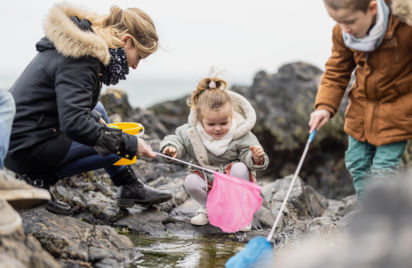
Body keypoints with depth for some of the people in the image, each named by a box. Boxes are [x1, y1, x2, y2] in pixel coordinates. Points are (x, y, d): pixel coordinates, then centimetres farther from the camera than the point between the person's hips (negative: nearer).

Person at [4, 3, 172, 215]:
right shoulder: (79, 60, -22)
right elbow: (74, 123, -31)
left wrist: (95, 118, 3)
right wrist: (129, 143, -25)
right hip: (27, 147, -11)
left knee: (98, 111, 24)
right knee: (118, 145, -9)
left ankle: (130, 188, 24)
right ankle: (41, 179, -2)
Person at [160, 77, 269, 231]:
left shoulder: (241, 136, -17)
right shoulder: (191, 133, -11)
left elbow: (248, 157, -18)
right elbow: (178, 139, 2)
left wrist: (256, 158, -42)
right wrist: (172, 148, -21)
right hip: (208, 182, 2)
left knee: (240, 168, -31)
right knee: (191, 181, -25)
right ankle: (208, 207, 6)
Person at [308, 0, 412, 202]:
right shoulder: (342, 33, -13)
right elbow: (336, 71, -2)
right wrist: (325, 106, -13)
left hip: (395, 108, -5)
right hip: (362, 104, 5)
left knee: (383, 169, -7)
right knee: (357, 164, 12)